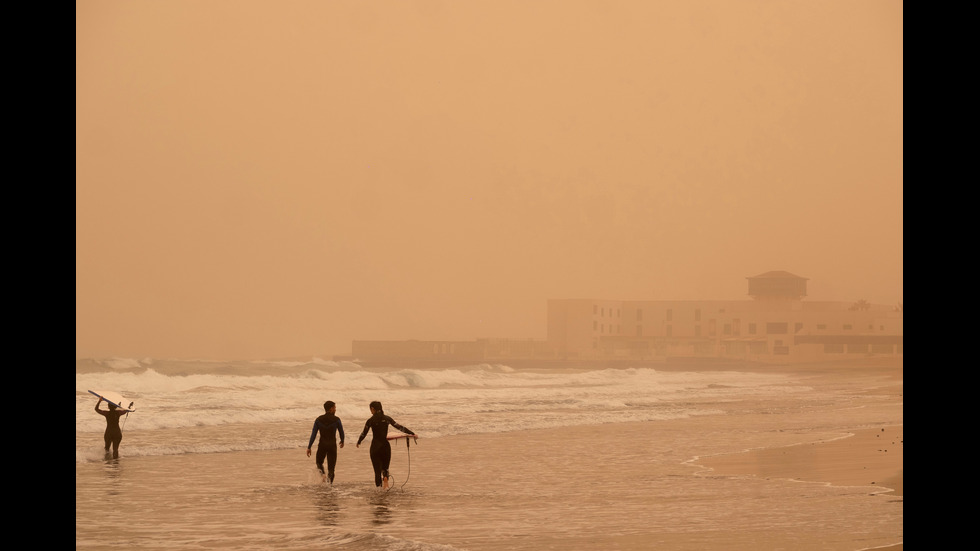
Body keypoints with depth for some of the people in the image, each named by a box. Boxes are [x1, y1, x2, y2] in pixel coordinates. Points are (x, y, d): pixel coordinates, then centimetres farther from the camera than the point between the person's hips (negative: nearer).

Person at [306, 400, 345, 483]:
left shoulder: (319, 419, -2)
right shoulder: (336, 420, -7)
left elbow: (313, 434, -2)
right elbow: (341, 432, 4)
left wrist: (309, 447, 3)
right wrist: (342, 441, 25)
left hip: (322, 445, 2)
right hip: (332, 445, -2)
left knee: (319, 462, 25)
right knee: (331, 466, 6)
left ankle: (323, 474, -7)